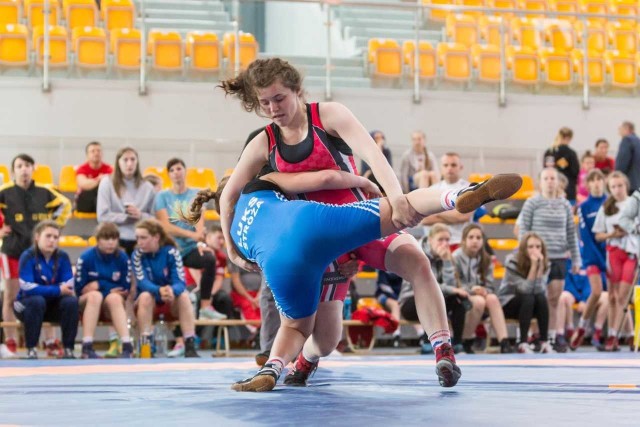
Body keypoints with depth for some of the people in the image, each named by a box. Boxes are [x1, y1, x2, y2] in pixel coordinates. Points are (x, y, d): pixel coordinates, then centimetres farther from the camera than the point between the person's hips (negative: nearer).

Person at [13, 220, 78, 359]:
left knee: (71, 301, -26)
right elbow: (28, 288, -25)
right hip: (27, 304, -3)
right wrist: (57, 290, -28)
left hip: (53, 305, 3)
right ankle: (31, 348, -25)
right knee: (37, 301, -36)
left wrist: (45, 289, -27)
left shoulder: (62, 257, -6)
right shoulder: (28, 257, -16)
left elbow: (68, 287, -12)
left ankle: (68, 348, -18)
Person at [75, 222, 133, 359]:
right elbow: (80, 289, -7)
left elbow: (125, 291, -4)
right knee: (95, 295, -33)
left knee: (114, 298, -32)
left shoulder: (123, 258, -4)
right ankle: (87, 347, -41)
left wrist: (99, 285, -11)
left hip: (112, 306, 1)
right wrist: (110, 289, -11)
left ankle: (127, 346, -45)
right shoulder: (86, 258, -8)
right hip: (88, 302, -1)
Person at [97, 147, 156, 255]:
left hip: (140, 242, 2)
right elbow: (102, 216, -7)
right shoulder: (107, 183, 0)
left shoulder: (147, 187, 6)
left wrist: (141, 216, -15)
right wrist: (127, 216, -12)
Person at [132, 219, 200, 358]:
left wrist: (172, 291, -46)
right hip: (150, 303, 0)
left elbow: (180, 282, -21)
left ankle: (190, 346, -32)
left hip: (172, 304, 0)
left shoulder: (171, 252, -12)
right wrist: (159, 290, -45)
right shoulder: (137, 255, -11)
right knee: (145, 295, -32)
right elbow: (143, 283, -23)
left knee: (183, 295, -30)